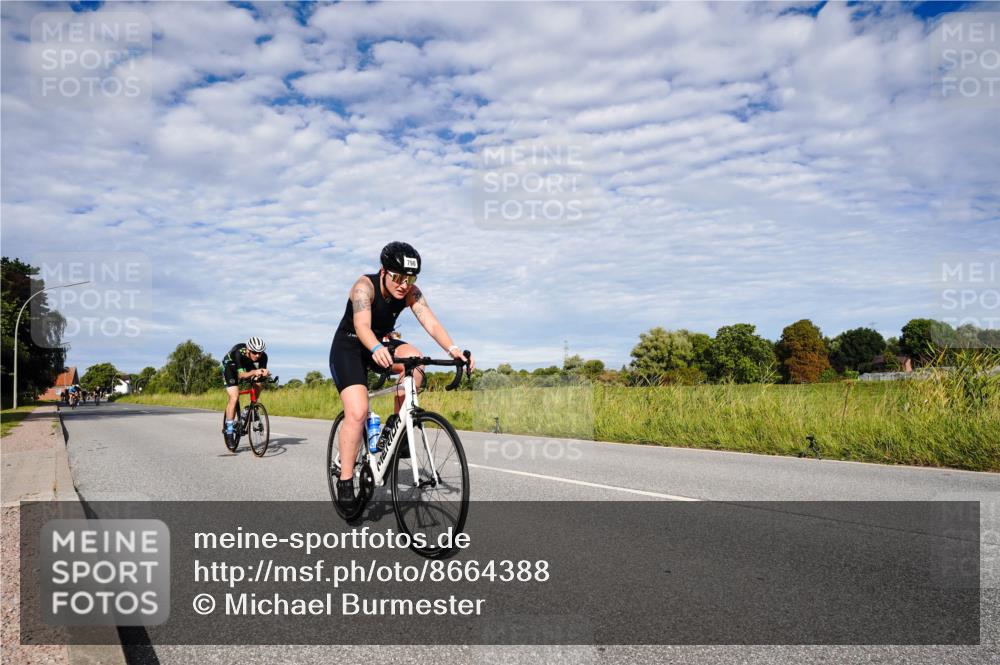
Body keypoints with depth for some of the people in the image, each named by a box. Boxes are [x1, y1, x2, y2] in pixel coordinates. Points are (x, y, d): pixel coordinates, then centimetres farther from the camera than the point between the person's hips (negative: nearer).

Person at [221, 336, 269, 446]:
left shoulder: (263, 356, -29)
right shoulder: (239, 353, -39)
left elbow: (262, 370, -23)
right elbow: (241, 375, -40)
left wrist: (264, 373, -47)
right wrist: (254, 372, -58)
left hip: (247, 366, 5)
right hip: (230, 366, -5)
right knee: (234, 398, -20)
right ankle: (229, 430, -14)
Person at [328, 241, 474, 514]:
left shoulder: (412, 293, -14)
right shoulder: (365, 285, -26)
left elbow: (430, 322, -28)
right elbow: (362, 325, -41)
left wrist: (452, 348, -47)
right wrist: (376, 349, -63)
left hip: (380, 345, 4)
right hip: (348, 348, -4)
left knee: (414, 358, -29)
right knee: (357, 412, -22)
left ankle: (397, 422, -10)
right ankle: (345, 481, -8)